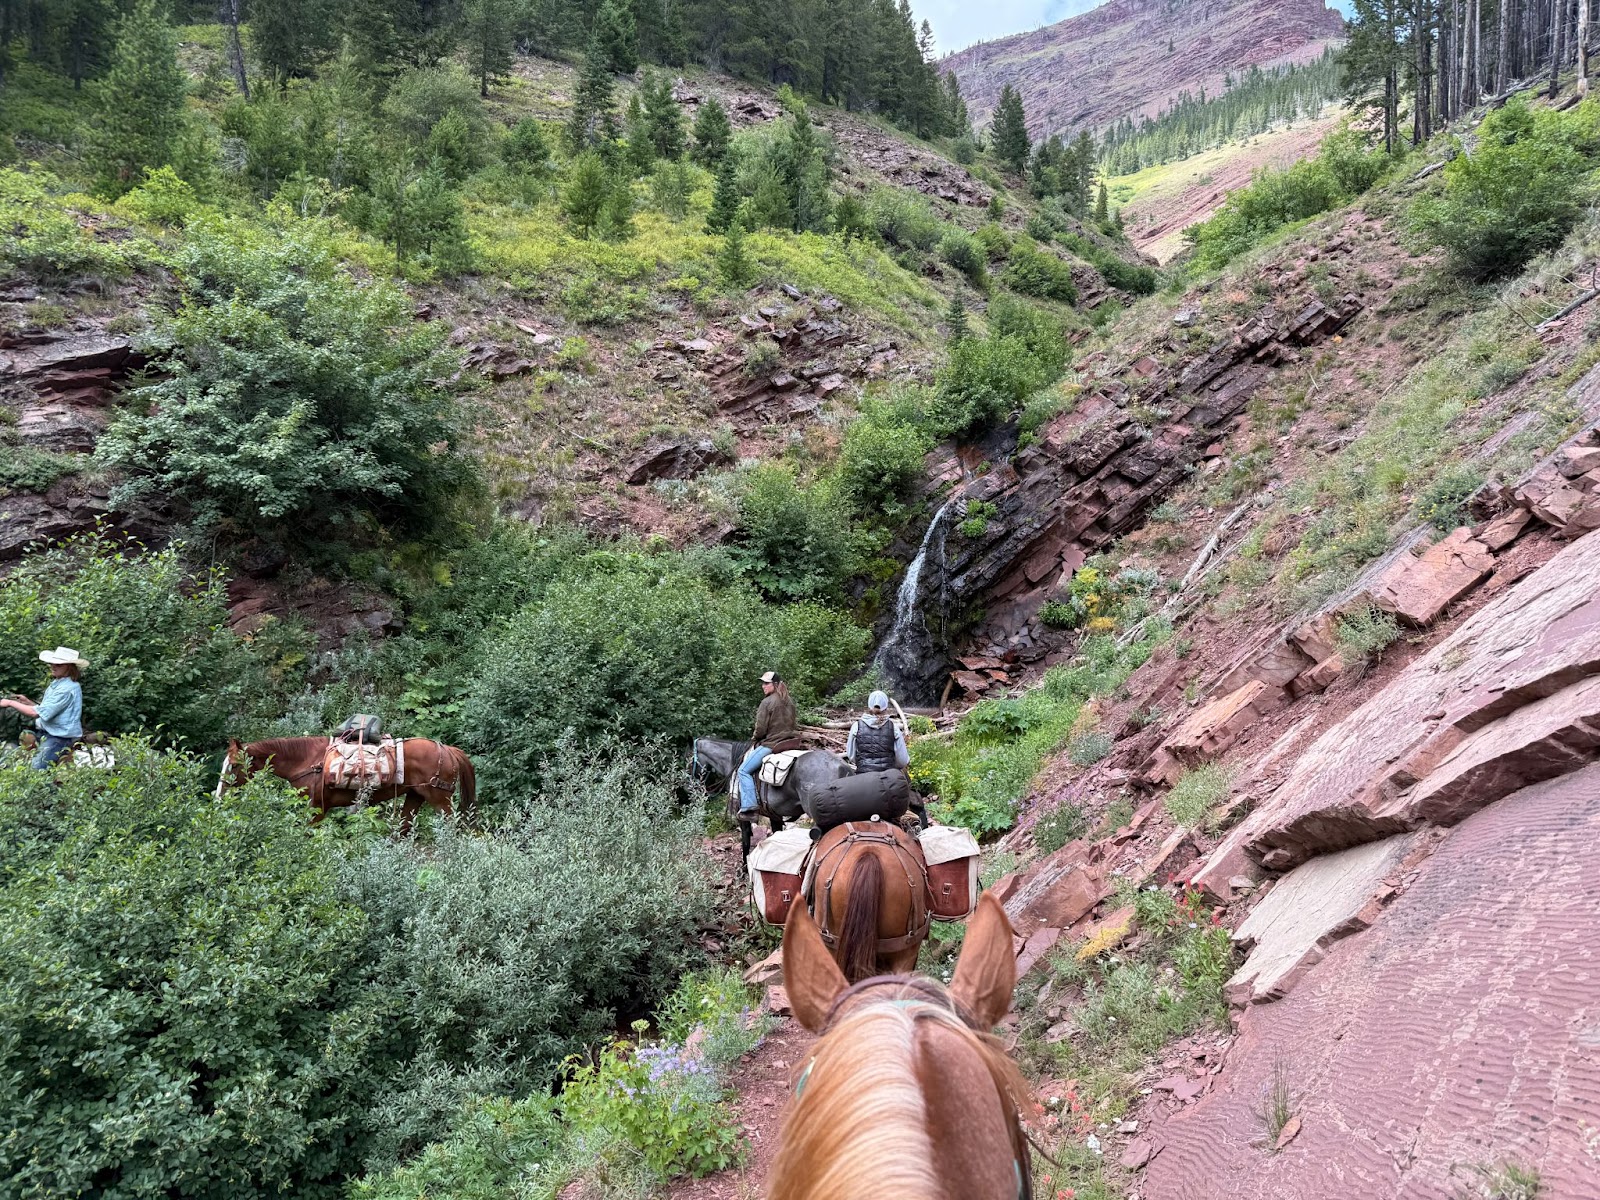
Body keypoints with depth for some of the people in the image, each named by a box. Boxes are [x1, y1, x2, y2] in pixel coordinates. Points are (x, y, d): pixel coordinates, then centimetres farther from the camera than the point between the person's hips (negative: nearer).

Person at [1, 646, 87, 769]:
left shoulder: (68, 688, -19)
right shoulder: (56, 683, 12)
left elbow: (38, 713, -20)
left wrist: (11, 703, -9)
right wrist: (27, 702, 5)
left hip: (59, 739, -10)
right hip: (46, 734, 10)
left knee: (35, 771, -18)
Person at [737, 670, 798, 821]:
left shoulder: (767, 702, -12)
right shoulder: (790, 702, 11)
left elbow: (760, 729, -13)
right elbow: (794, 723, 18)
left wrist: (754, 739, 7)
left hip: (770, 744, -8)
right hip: (790, 740, 8)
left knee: (744, 770, -3)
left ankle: (748, 808, -12)